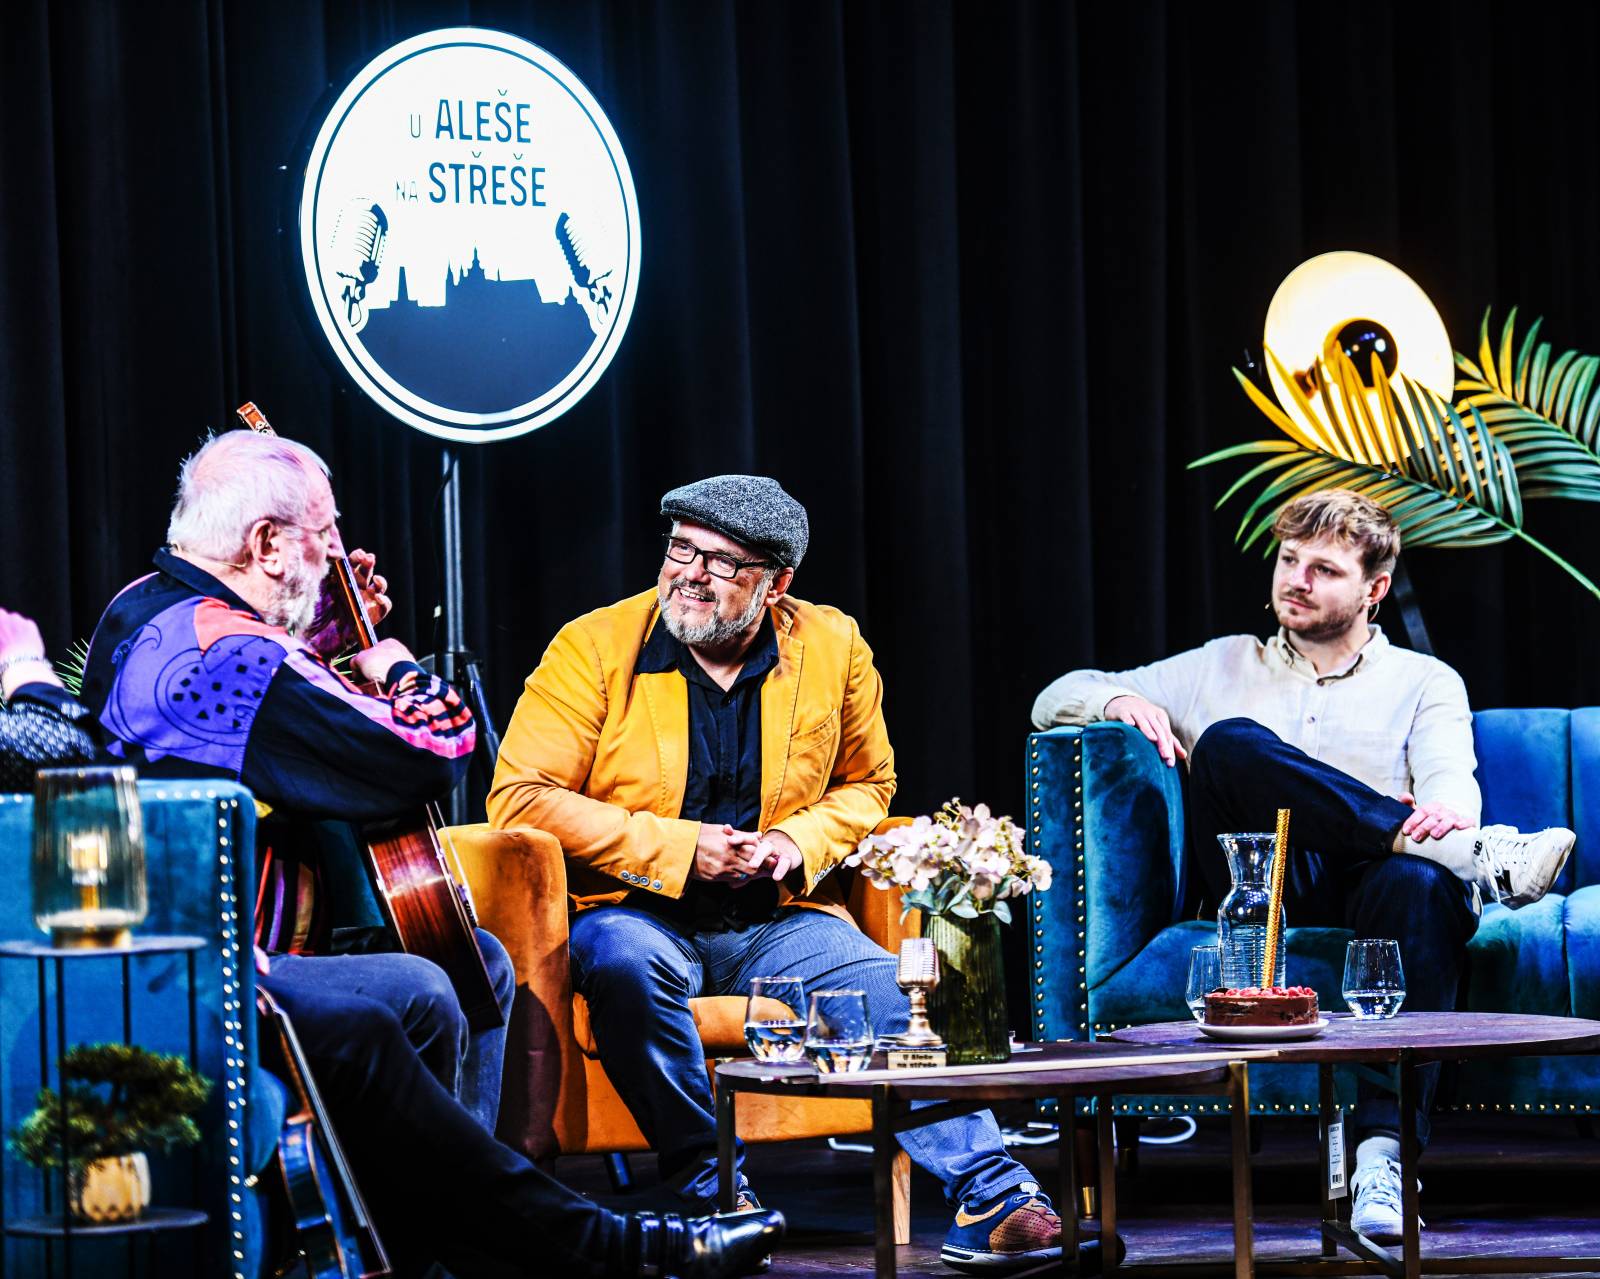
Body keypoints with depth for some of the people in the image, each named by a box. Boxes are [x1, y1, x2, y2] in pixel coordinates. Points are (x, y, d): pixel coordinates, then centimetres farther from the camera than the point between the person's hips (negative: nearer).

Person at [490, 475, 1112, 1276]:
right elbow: (519, 795, -9)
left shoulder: (832, 648, 5)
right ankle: (706, 1188, -24)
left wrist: (799, 841, -4)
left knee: (890, 991, -23)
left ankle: (989, 1200, -22)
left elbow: (867, 784, 20)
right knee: (626, 962, -36)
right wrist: (676, 847, -16)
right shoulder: (595, 647, -5)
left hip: (776, 921, 2)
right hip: (639, 914, -2)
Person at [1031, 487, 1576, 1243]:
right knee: (1230, 745, -28)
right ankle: (1467, 856, -35)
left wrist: (1447, 809, -25)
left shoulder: (1424, 683, 23)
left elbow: (1451, 778, 2)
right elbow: (1058, 700, 27)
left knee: (1422, 888, -39)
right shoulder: (1223, 669, 29)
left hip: (1367, 896, -1)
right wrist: (1123, 702, 2)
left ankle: (1381, 1152, -54)